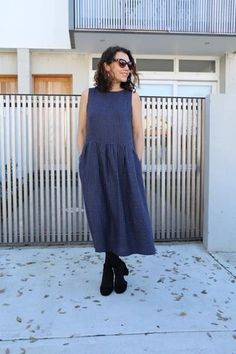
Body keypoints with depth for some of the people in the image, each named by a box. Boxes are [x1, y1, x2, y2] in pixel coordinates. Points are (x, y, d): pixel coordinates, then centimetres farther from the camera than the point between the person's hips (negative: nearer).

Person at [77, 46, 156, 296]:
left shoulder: (131, 97, 6)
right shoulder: (88, 95, 7)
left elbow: (138, 134, 5)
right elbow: (82, 131, 9)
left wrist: (137, 165, -1)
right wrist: (83, 163, 2)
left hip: (123, 162, 0)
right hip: (95, 162, 1)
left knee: (121, 212, 3)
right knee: (101, 214, 4)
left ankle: (110, 267, 23)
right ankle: (116, 266, 23)